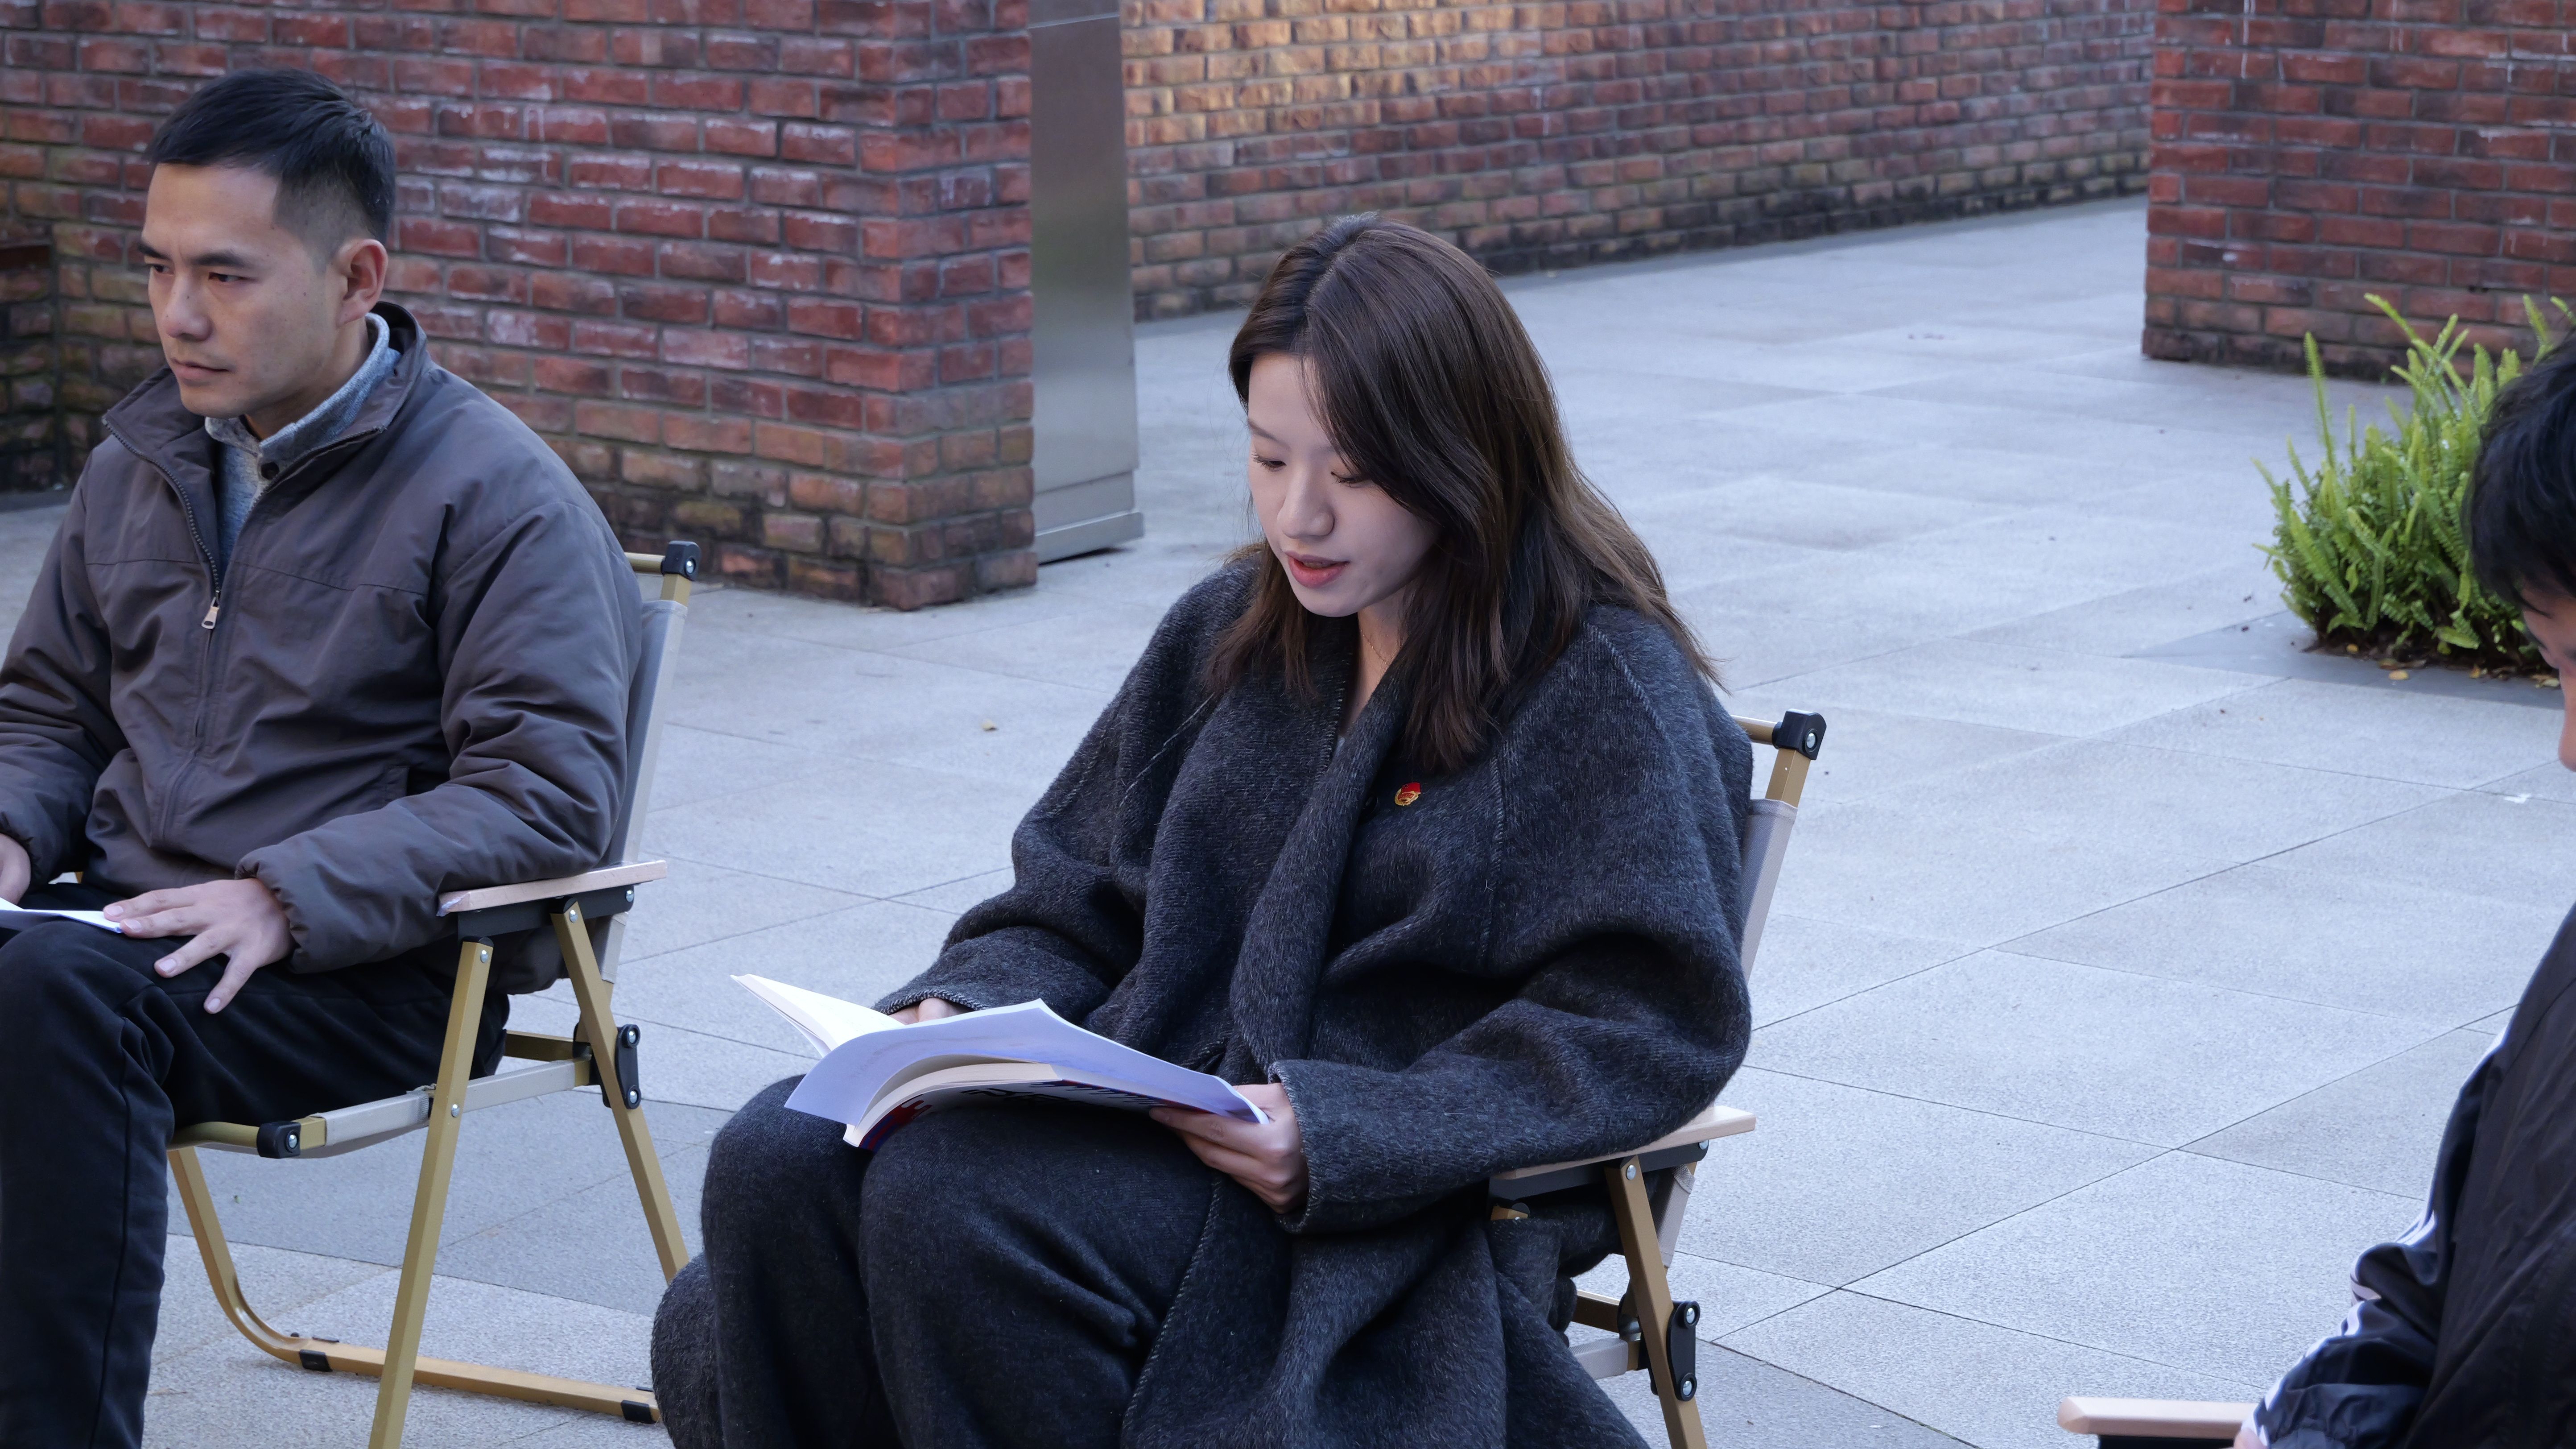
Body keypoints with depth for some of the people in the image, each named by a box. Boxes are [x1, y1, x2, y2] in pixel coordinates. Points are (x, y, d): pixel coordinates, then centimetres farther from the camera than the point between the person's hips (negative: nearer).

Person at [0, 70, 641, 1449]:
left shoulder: (493, 492, -6)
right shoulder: (141, 460, 15)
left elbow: (548, 794, -14)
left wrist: (288, 897, -22)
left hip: (369, 964, -6)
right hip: (125, 916, 6)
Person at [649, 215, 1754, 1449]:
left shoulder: (1603, 688, -5)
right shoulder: (1231, 631, 16)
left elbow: (1648, 1027, -11)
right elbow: (1076, 898, 20)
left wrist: (1344, 1133, -22)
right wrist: (958, 1008, -3)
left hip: (1393, 1204, -6)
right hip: (1150, 1089, 7)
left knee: (951, 1202, -30)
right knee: (779, 1160, -19)